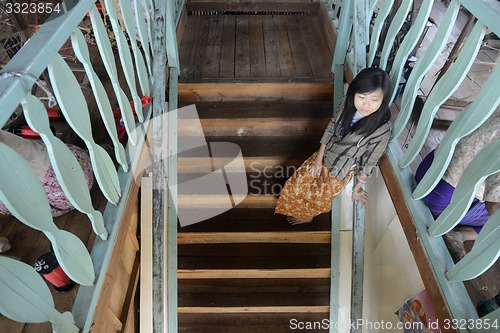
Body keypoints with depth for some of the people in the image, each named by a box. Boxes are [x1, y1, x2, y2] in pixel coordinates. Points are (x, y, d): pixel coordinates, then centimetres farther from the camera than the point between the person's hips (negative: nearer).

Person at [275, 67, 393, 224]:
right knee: (296, 184, 18)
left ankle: (307, 216, 54)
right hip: (325, 155, 4)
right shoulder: (348, 103, -21)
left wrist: (357, 188, -5)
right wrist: (318, 159, -2)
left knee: (317, 197, 18)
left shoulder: (382, 130, -33)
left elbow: (369, 162, -18)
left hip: (340, 171, -4)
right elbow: (331, 128, -6)